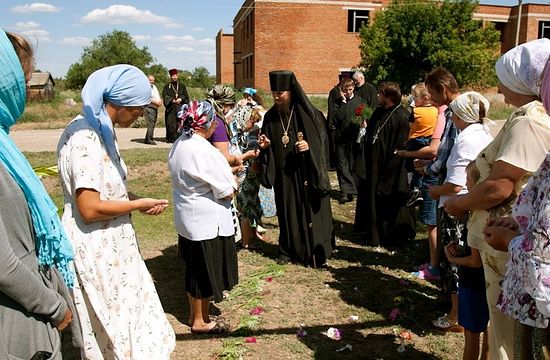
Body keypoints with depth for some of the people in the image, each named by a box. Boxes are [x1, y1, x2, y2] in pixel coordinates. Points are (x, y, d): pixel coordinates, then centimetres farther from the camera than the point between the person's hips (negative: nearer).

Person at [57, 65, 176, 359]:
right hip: (96, 249, -9)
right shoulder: (86, 140, -25)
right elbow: (90, 209, -27)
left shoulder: (100, 130, 5)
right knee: (113, 323, 9)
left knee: (128, 315, 21)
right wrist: (139, 204, -15)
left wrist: (133, 199, -2)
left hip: (110, 243, 9)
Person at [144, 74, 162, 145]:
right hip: (149, 107, -9)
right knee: (151, 124, -12)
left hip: (155, 108, 9)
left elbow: (158, 96, 28)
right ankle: (149, 140, -8)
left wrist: (160, 101, 7)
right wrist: (155, 101, -18)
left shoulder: (154, 87, 22)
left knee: (153, 124, 11)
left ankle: (147, 139, 18)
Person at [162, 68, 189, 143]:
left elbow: (185, 95, 9)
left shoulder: (182, 85, 14)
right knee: (170, 123, -3)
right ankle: (171, 138, 4)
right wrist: (172, 100, -13)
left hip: (180, 107, 0)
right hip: (170, 108, 0)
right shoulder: (167, 86, 11)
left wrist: (181, 99, -11)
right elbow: (165, 96, 1)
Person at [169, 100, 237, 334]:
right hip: (207, 221, -8)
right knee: (205, 271, 8)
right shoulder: (205, 152, -24)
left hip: (186, 218, 8)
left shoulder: (178, 146, 3)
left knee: (194, 269, 21)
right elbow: (227, 192, -21)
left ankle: (195, 313, 36)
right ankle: (200, 321, 24)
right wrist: (233, 183, 2)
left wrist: (226, 172, 10)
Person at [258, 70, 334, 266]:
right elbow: (269, 148, 9)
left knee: (309, 211, 4)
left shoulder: (308, 114, -9)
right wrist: (264, 145, -13)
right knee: (287, 211, 10)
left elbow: (321, 142, -5)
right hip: (284, 174, 3)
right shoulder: (271, 116, 2)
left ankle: (314, 252, 17)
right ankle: (288, 250, 25)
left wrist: (309, 146, -24)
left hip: (307, 173, -3)